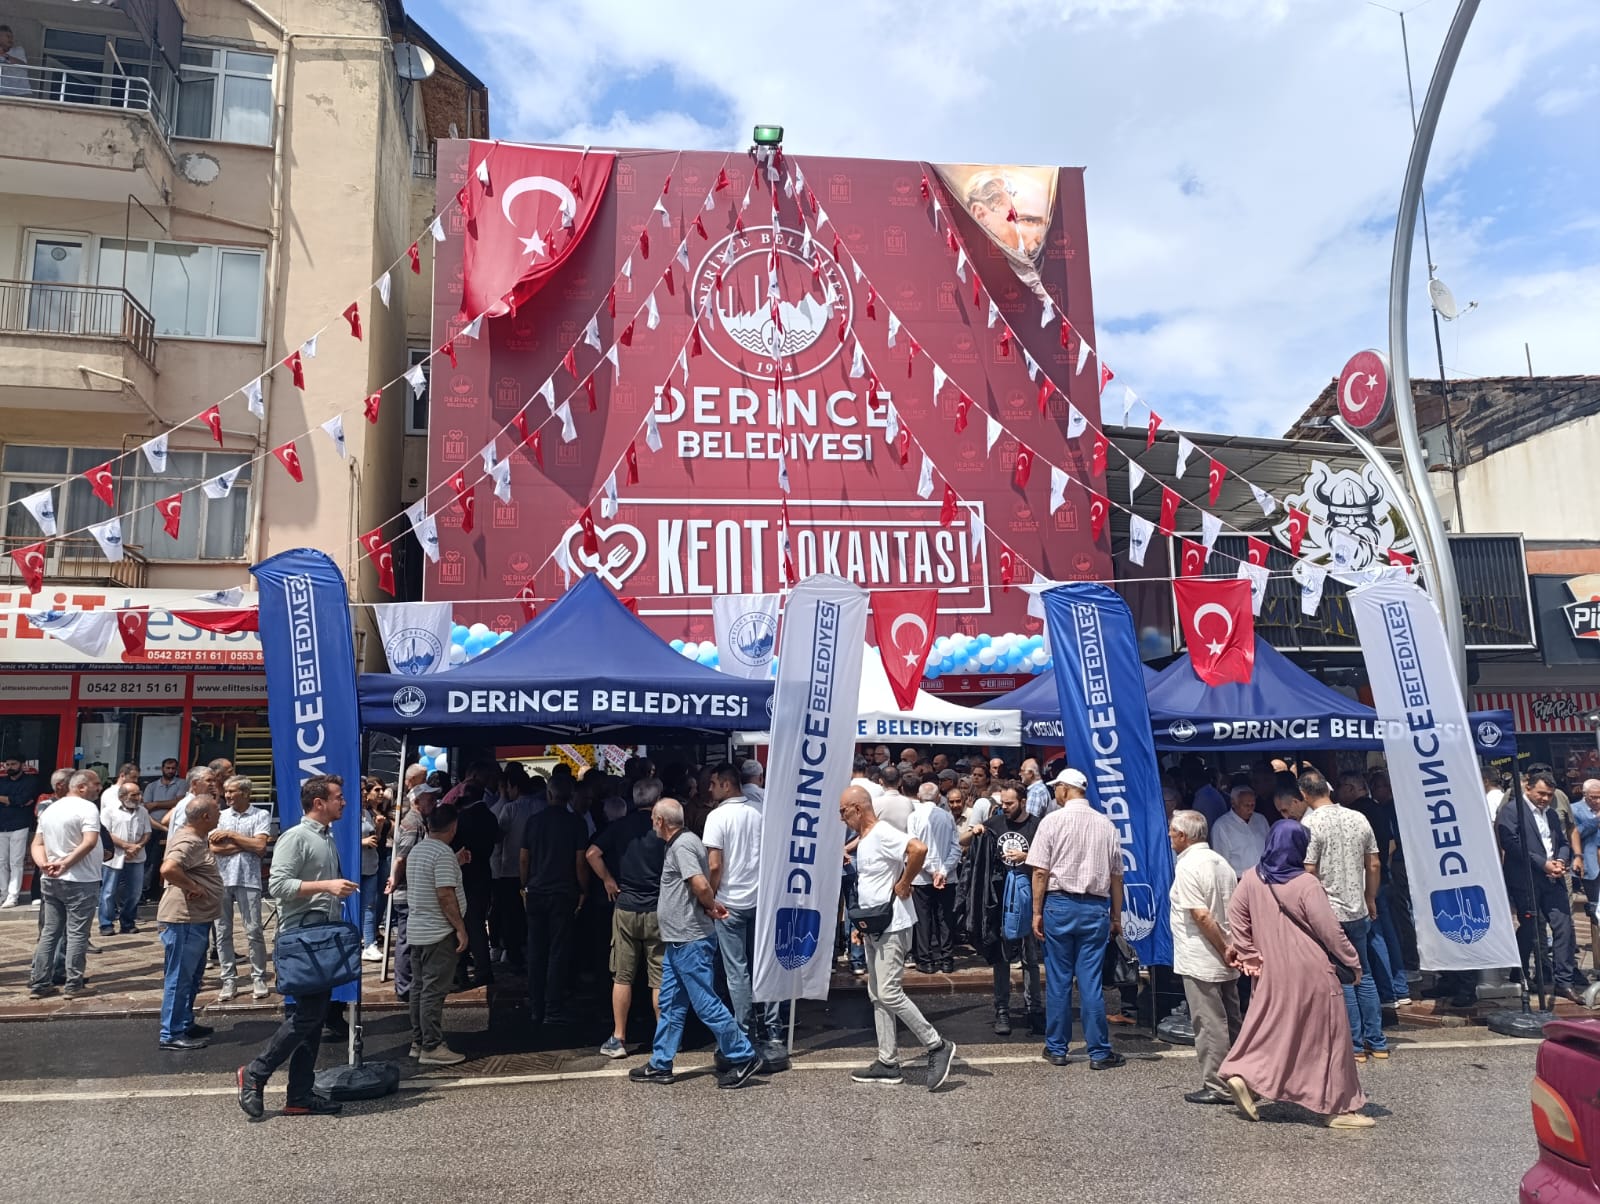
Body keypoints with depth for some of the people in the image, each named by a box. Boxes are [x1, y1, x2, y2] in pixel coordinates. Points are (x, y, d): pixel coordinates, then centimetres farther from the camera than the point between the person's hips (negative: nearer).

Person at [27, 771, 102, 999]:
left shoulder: (50, 809, 14)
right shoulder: (87, 808, -13)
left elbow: (37, 844, 11)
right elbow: (90, 842, -26)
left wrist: (44, 865, -4)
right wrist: (65, 863, -19)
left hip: (50, 880, 8)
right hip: (80, 881, -8)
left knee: (49, 932, 13)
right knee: (77, 933, -1)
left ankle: (39, 984, 16)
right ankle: (74, 985, 2)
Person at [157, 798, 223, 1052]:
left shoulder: (197, 837, 11)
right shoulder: (188, 842, -21)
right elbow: (168, 869, -38)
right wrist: (191, 886, -26)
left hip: (197, 919, 11)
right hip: (184, 919, -11)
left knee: (192, 976, 20)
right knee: (179, 977, -3)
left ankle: (186, 1024, 31)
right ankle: (171, 1035, 3)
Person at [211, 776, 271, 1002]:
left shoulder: (261, 816, 2)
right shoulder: (220, 816, 10)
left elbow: (260, 847, -10)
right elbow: (214, 847, -3)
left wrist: (231, 835, -5)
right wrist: (248, 845, -7)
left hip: (248, 880, -3)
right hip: (221, 879, 3)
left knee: (254, 931, -1)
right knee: (223, 932, 7)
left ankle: (258, 978, 8)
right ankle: (229, 980, 15)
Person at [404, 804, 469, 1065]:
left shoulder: (416, 851, 12)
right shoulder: (443, 853, -17)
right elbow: (445, 895, -21)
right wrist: (460, 928, -17)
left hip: (416, 930, 9)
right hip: (438, 933, -9)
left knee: (420, 987, 14)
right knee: (434, 991, -5)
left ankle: (418, 1042, 21)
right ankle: (432, 1047, -1)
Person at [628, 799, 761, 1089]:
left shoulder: (682, 845, -17)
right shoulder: (681, 842, 15)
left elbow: (701, 885, -28)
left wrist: (711, 908, -11)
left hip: (690, 940, -10)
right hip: (678, 940, 10)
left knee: (706, 1003, -4)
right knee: (671, 1005, 14)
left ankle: (744, 1057, 5)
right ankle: (660, 1065, 22)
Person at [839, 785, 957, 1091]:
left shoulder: (883, 833, -17)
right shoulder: (863, 840, 14)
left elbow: (919, 849, -34)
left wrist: (902, 886, -22)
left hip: (892, 927, -10)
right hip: (873, 928, 10)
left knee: (889, 994, -11)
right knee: (877, 996, 12)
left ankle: (937, 1046, 2)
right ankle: (887, 1063, 19)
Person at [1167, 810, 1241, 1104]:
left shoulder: (1187, 866, -16)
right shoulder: (1221, 862, 10)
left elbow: (1202, 916, -22)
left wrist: (1224, 951, -15)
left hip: (1201, 961, -9)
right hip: (1226, 961, 9)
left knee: (1209, 1024, -1)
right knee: (1230, 1022, 15)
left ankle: (1215, 1087, 5)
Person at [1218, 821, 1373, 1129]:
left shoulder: (1252, 879, -1)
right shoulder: (1306, 884, -17)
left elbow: (1235, 914, 4)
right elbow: (1329, 930, -12)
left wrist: (1248, 953, 10)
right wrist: (1352, 960, 1)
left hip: (1271, 973, 5)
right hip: (1310, 975, -5)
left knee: (1269, 1028, 17)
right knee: (1326, 1035, 6)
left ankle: (1242, 1075, 5)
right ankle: (1338, 1108, 14)